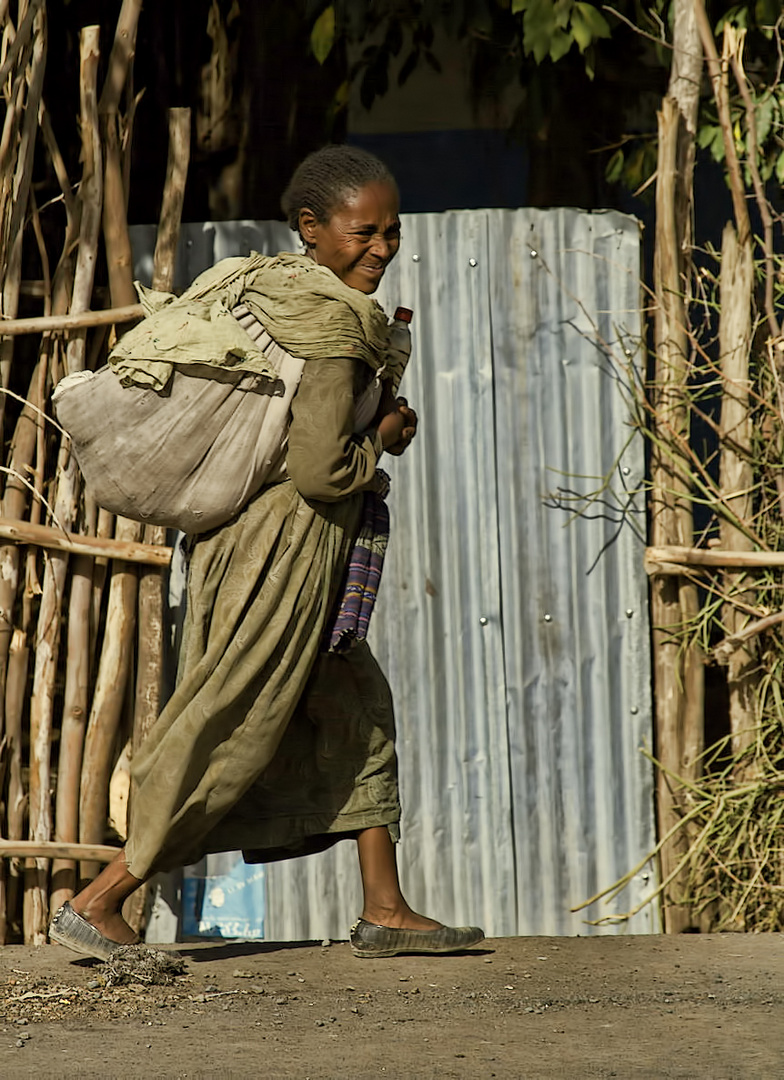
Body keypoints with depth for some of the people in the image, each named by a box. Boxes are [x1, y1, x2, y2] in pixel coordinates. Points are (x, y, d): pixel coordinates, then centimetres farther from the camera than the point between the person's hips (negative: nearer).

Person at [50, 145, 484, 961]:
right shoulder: (334, 329, -19)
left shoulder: (278, 292, 10)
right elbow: (319, 470, -24)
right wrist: (382, 441, -5)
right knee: (229, 736, -5)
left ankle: (384, 910, 19)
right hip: (283, 555, -10)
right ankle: (98, 904, -1)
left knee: (355, 712, 16)